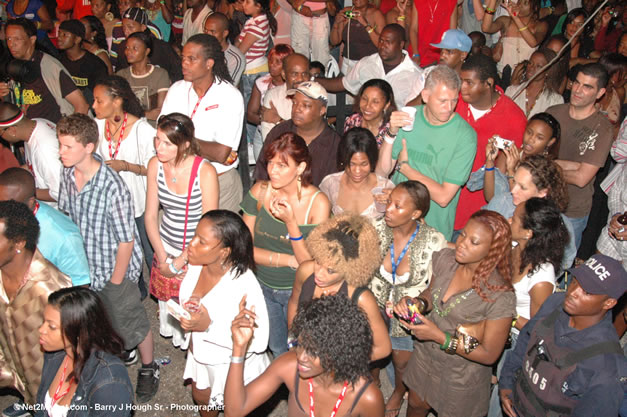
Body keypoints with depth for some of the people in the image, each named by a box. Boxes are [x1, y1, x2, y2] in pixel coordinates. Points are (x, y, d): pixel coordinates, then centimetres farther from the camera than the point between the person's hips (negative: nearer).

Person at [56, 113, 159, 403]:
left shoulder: (112, 187, -29)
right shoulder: (68, 174, -9)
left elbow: (126, 240, -22)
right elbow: (64, 216, 6)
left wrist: (116, 281, -14)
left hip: (115, 268, -6)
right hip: (84, 265, 6)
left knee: (131, 322, 13)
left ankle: (148, 368, 39)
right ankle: (123, 353, 55)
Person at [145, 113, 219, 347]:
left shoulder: (205, 172, -23)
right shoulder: (155, 165, -9)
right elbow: (150, 216, -2)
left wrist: (178, 263, -14)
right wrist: (162, 258, -7)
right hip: (165, 246, 4)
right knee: (167, 300, 15)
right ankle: (175, 340, 44)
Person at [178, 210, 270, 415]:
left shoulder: (244, 285, -38)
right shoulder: (197, 264, -18)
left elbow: (258, 341, -33)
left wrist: (209, 325, -37)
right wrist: (184, 313, -20)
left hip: (232, 365, -6)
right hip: (200, 355, 6)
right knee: (200, 398, 33)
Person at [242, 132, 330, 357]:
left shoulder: (317, 203, -21)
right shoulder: (260, 191, -13)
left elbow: (310, 263, -22)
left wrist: (290, 222, -34)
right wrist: (287, 260, -19)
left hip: (299, 291, -3)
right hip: (263, 286, 3)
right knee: (276, 349, 25)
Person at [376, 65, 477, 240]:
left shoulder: (465, 136, -17)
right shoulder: (407, 118, -3)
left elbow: (443, 197, -19)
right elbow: (382, 171, -5)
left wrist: (404, 166, -13)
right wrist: (391, 134, -19)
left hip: (434, 229, -3)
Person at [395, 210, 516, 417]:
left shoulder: (500, 296, -31)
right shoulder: (445, 259, -16)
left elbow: (489, 355, -22)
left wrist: (439, 337, -30)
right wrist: (417, 303, -20)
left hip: (461, 378, -5)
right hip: (425, 355, 5)